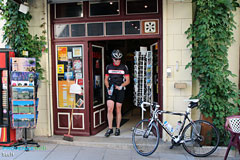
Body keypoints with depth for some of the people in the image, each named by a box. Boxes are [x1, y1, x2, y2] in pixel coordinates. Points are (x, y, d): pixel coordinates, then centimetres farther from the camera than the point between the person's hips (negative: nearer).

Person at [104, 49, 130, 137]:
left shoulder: (124, 67, 2)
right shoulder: (109, 67, 8)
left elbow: (128, 80, 2)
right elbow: (106, 79, 11)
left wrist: (120, 86, -14)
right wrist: (108, 88, -4)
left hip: (120, 91, -1)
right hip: (111, 90, 1)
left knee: (118, 110, 5)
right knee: (110, 109, -8)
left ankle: (118, 128, 18)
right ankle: (110, 128, 4)